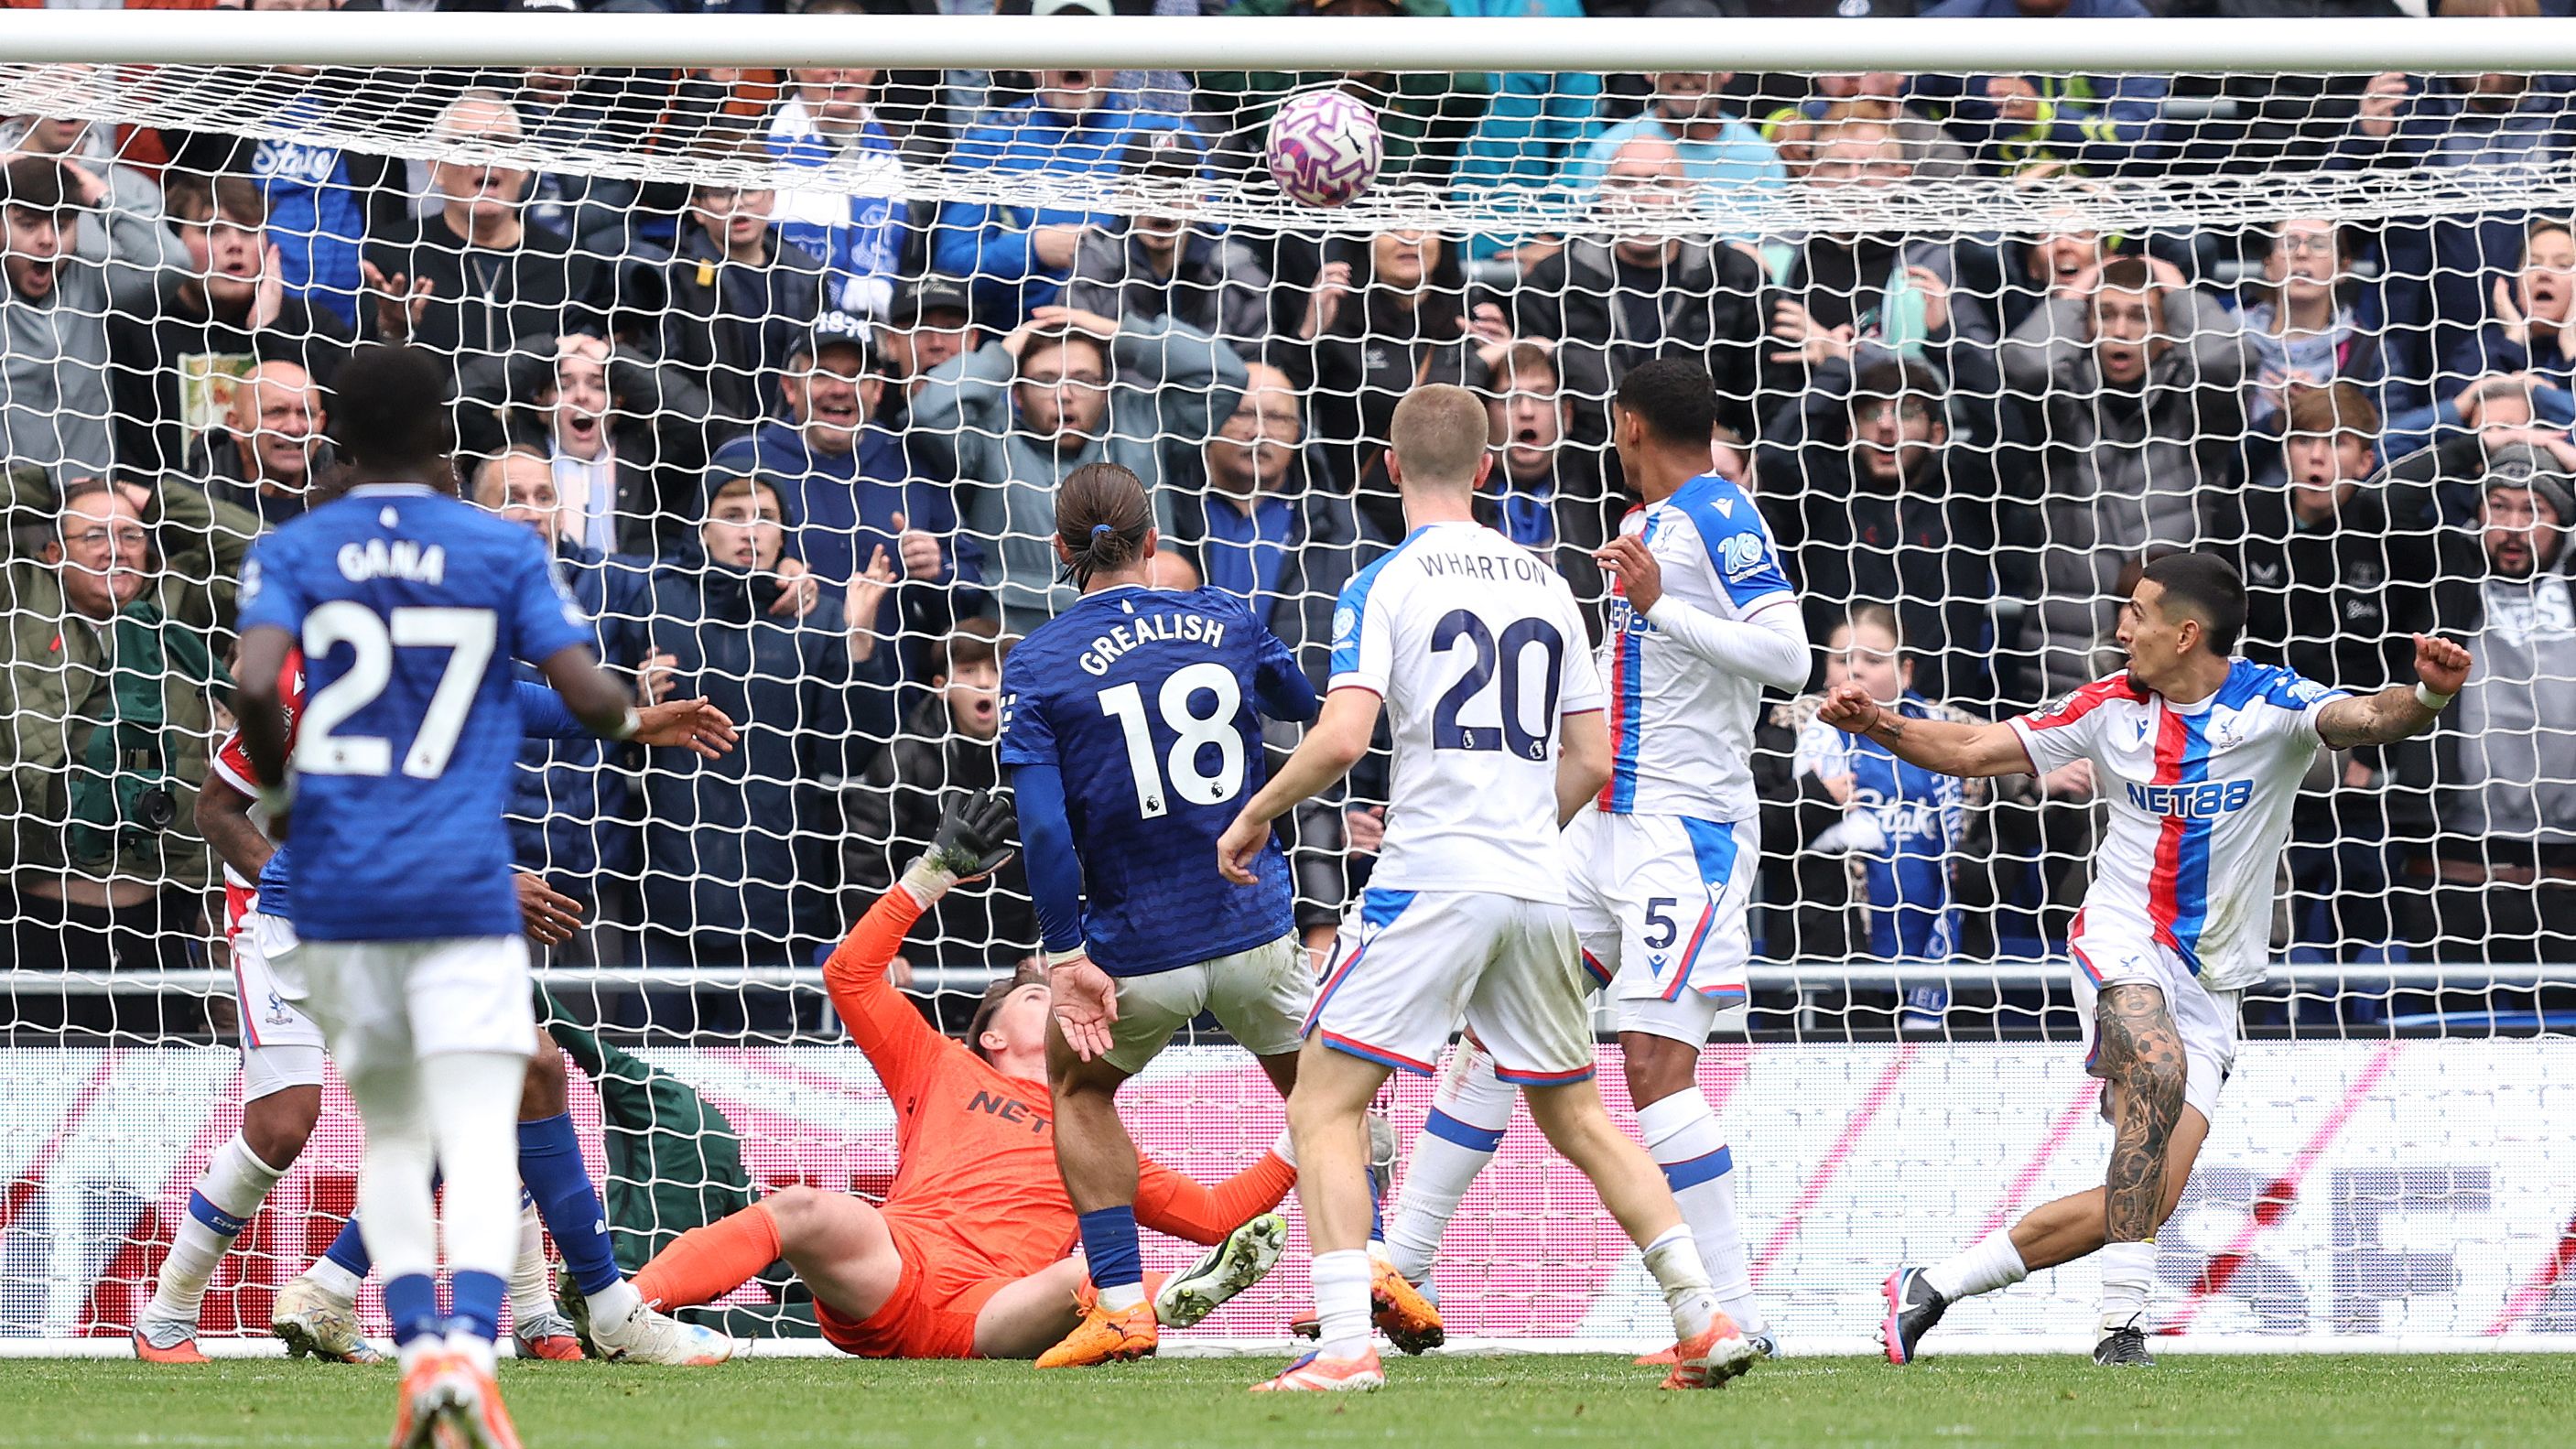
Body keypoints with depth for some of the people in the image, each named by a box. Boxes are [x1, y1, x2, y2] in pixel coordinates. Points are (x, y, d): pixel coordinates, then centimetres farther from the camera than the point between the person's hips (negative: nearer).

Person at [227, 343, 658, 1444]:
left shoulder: (292, 553, 4)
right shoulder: (501, 550, 3)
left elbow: (256, 686, -13)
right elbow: (589, 698, -4)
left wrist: (277, 782, 5)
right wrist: (632, 716, 20)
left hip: (337, 889, 2)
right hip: (464, 888, -2)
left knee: (390, 1136, 17)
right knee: (480, 1138, -7)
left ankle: (417, 1346, 0)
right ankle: (469, 1343, -30)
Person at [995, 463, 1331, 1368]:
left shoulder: (1037, 665, -5)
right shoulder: (1226, 623, 3)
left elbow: (1044, 826, -16)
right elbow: (1312, 712, 22)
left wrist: (1068, 957, -14)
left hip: (1138, 951, -2)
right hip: (1256, 928, 2)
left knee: (1080, 1085, 25)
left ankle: (1122, 1304, 14)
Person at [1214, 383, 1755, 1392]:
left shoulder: (1385, 585, -4)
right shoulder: (1545, 584, 13)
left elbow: (1341, 738, -16)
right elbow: (1591, 759, 14)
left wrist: (1256, 814, 0)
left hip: (1431, 881, -5)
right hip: (1537, 884, 5)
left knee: (1325, 1102, 0)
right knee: (1575, 1113, 19)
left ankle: (1345, 1343, -15)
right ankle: (1704, 1319, 12)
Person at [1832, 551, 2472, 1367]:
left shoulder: (2271, 704, -4)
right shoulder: (2113, 707, 4)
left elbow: (2366, 721, -22)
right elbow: (1972, 753, 10)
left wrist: (2429, 695, -44)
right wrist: (1878, 727, -5)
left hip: (2210, 986, 1)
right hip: (2123, 946, -1)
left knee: (2145, 1202, -6)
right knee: (2160, 1069, -34)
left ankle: (1934, 1287, 9)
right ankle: (2123, 1323, -35)